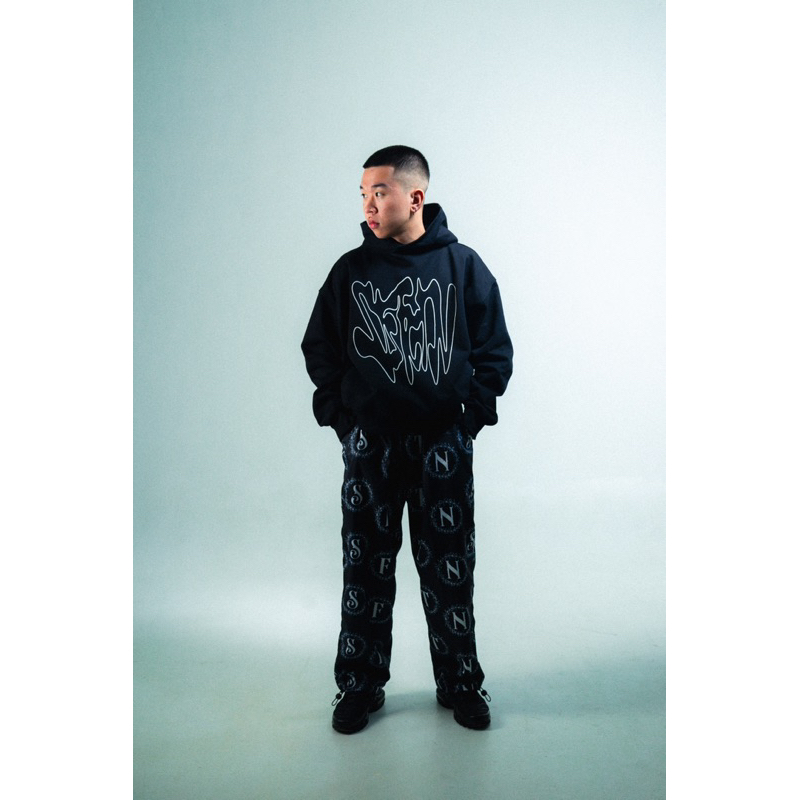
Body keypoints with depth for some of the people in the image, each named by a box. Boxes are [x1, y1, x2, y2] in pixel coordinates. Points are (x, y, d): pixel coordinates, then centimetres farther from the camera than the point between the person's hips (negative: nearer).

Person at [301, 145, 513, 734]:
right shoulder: (350, 270, 3)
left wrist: (472, 414, -3)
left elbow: (496, 351, 5)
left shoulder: (463, 266, 0)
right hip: (369, 447, 1)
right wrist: (339, 415, 2)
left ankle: (461, 684, 28)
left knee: (449, 571, 9)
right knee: (365, 569, 9)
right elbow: (319, 348, 10)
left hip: (443, 444, -1)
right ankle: (361, 685, 27)